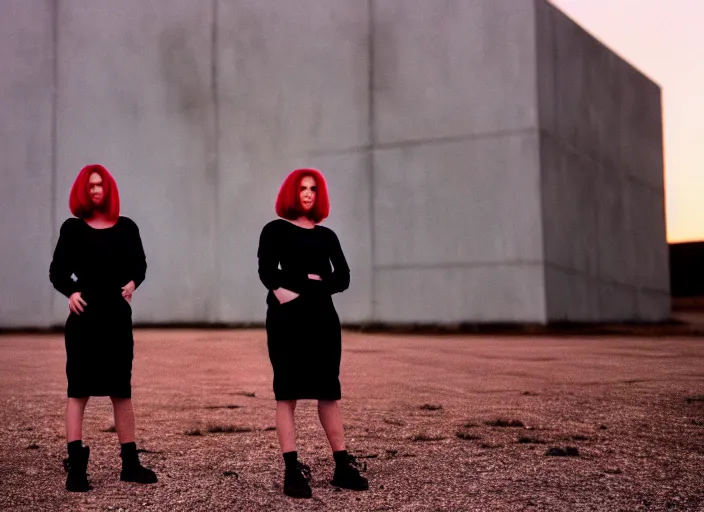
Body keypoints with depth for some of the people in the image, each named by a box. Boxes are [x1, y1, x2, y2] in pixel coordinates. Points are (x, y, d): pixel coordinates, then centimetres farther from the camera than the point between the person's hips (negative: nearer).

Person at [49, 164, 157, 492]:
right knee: (79, 390, -2)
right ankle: (76, 466, 1)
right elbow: (58, 271, 2)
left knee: (121, 391, 9)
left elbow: (139, 265, 12)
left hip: (118, 316, 2)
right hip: (84, 317, -2)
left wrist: (133, 283, -10)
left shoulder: (126, 227, 6)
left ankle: (130, 462, 17)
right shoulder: (73, 228, 3)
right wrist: (70, 292, -18)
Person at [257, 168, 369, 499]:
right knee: (287, 393, -5)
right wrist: (282, 292, -24)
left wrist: (315, 283, -11)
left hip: (322, 316, 4)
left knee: (328, 392, 6)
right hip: (287, 318, -4)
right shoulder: (275, 230, 5)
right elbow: (267, 272, -9)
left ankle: (343, 466, 10)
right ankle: (292, 471, -5)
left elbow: (343, 278, 5)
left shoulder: (326, 236, 15)